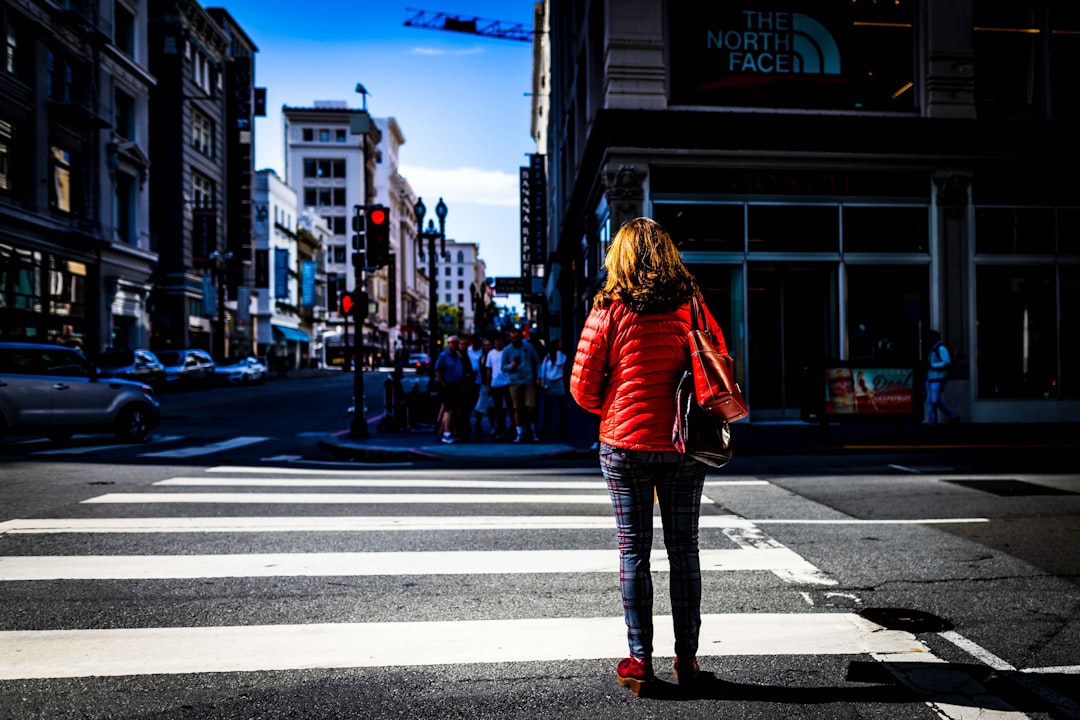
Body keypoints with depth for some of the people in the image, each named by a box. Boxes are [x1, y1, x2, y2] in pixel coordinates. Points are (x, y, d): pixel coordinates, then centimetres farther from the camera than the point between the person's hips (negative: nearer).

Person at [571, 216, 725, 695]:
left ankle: (639, 660, 13)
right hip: (684, 446, 2)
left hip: (625, 445, -2)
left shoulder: (609, 310, -7)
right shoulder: (691, 306, 0)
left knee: (633, 552, 7)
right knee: (684, 549, 11)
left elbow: (582, 386, -6)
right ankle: (687, 658, 19)